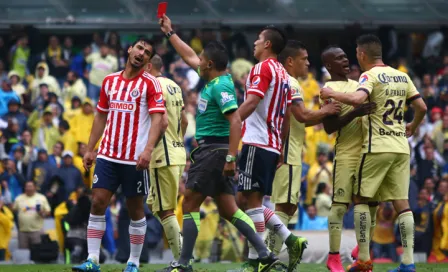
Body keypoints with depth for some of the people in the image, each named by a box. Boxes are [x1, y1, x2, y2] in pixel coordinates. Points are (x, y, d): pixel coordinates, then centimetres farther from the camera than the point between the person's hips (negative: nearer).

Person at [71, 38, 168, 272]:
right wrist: (90, 149, 13)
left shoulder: (150, 84, -4)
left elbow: (158, 120, -12)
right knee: (97, 202, -5)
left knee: (135, 209, 3)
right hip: (107, 154, 4)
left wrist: (148, 150, -25)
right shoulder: (110, 81, 11)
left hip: (135, 159, -4)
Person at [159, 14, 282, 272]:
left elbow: (235, 121, -24)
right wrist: (170, 33, 34)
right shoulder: (215, 80, 12)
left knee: (190, 204, -3)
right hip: (213, 151, 10)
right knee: (228, 209, 8)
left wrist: (231, 157, -29)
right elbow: (190, 57, 28)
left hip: (214, 151, -10)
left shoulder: (220, 86, -16)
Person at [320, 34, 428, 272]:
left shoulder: (370, 76, -8)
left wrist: (332, 94, -12)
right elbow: (421, 107, 12)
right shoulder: (402, 77, 11)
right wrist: (412, 127, 30)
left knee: (361, 199, 6)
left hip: (377, 147, -6)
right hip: (401, 147, 6)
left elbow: (357, 99, -27)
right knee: (401, 202, 4)